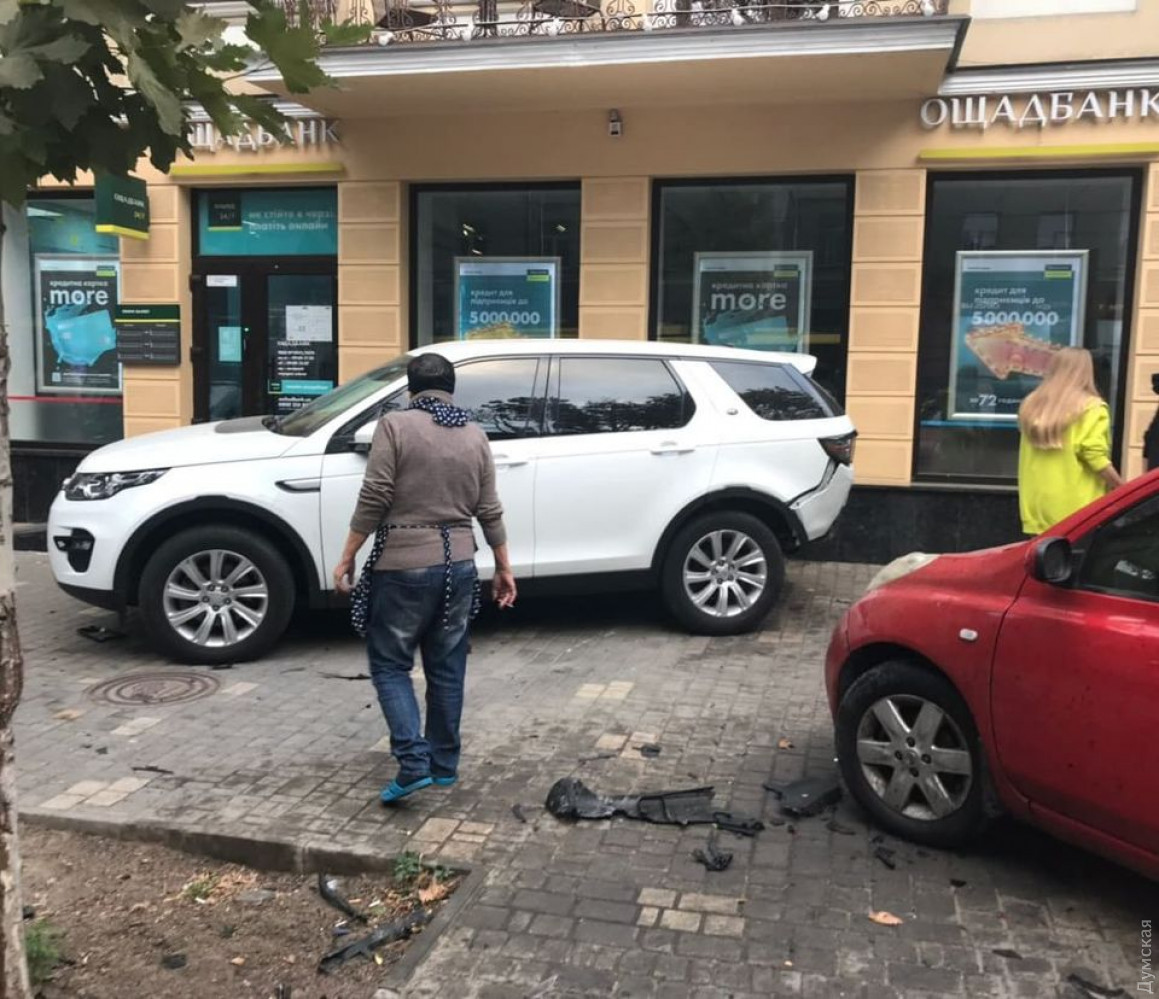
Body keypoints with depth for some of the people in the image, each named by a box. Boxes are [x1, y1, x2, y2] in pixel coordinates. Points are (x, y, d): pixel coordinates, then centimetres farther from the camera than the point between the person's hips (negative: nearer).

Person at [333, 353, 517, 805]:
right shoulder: (474, 435, 7)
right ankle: (444, 765, 21)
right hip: (458, 564, 5)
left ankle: (414, 763, -4)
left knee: (389, 665, 6)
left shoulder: (395, 425, -7)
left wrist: (347, 558, -6)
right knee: (447, 669, 13)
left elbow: (373, 500, -13)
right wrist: (504, 567, 15)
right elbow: (489, 511, 7)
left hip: (403, 566, -5)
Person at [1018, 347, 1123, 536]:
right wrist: (1122, 488, -4)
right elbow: (1094, 456, -13)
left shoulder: (1032, 405, 11)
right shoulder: (1090, 407, -6)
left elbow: (1028, 460, 11)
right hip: (1076, 511, -5)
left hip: (1036, 509, 6)